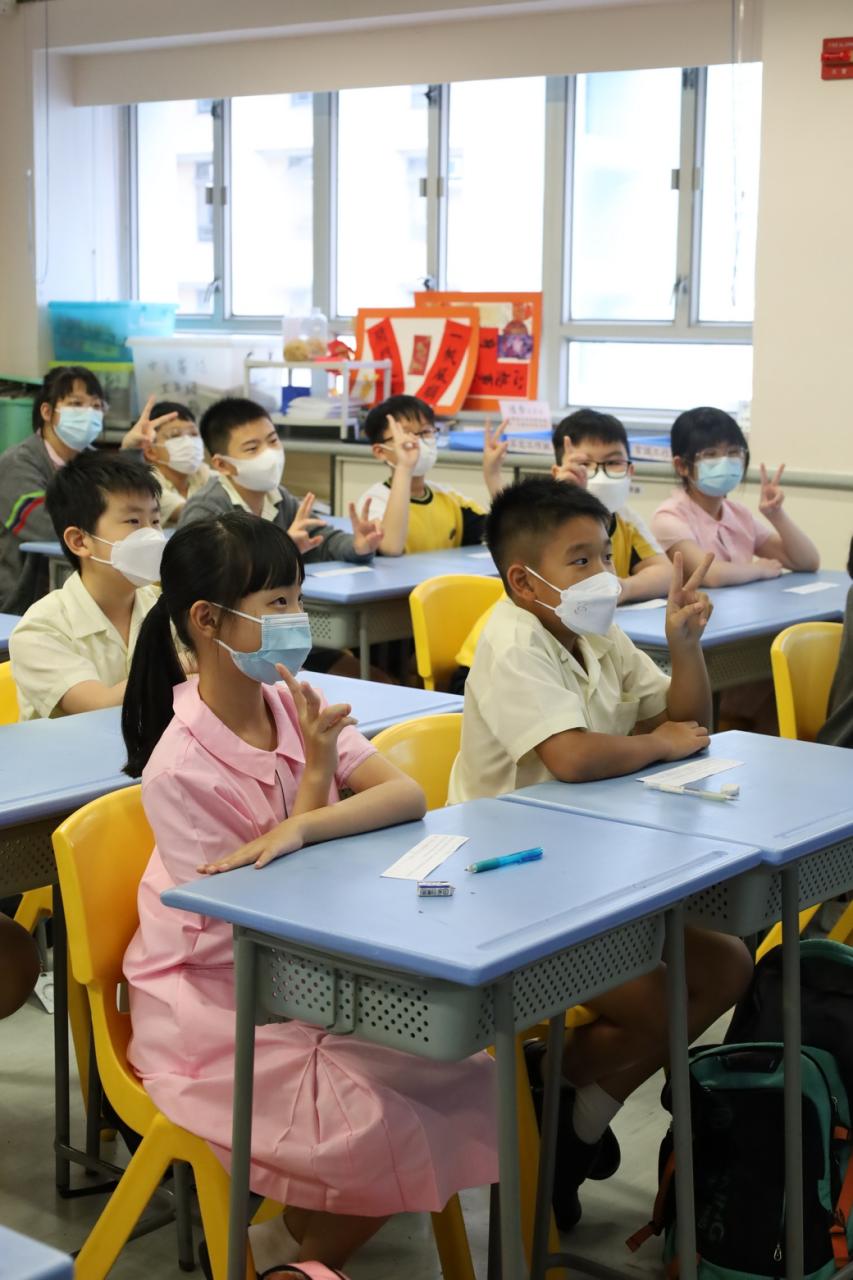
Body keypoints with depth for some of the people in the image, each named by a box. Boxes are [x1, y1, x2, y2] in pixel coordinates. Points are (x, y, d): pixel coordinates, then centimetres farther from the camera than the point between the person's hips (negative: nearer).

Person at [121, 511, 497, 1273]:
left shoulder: (293, 707, -3)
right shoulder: (179, 768, -20)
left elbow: (407, 794, -14)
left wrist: (300, 829, -31)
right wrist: (315, 771, -22)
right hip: (213, 1002, -6)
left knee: (463, 1078, -8)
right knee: (376, 1122, -23)